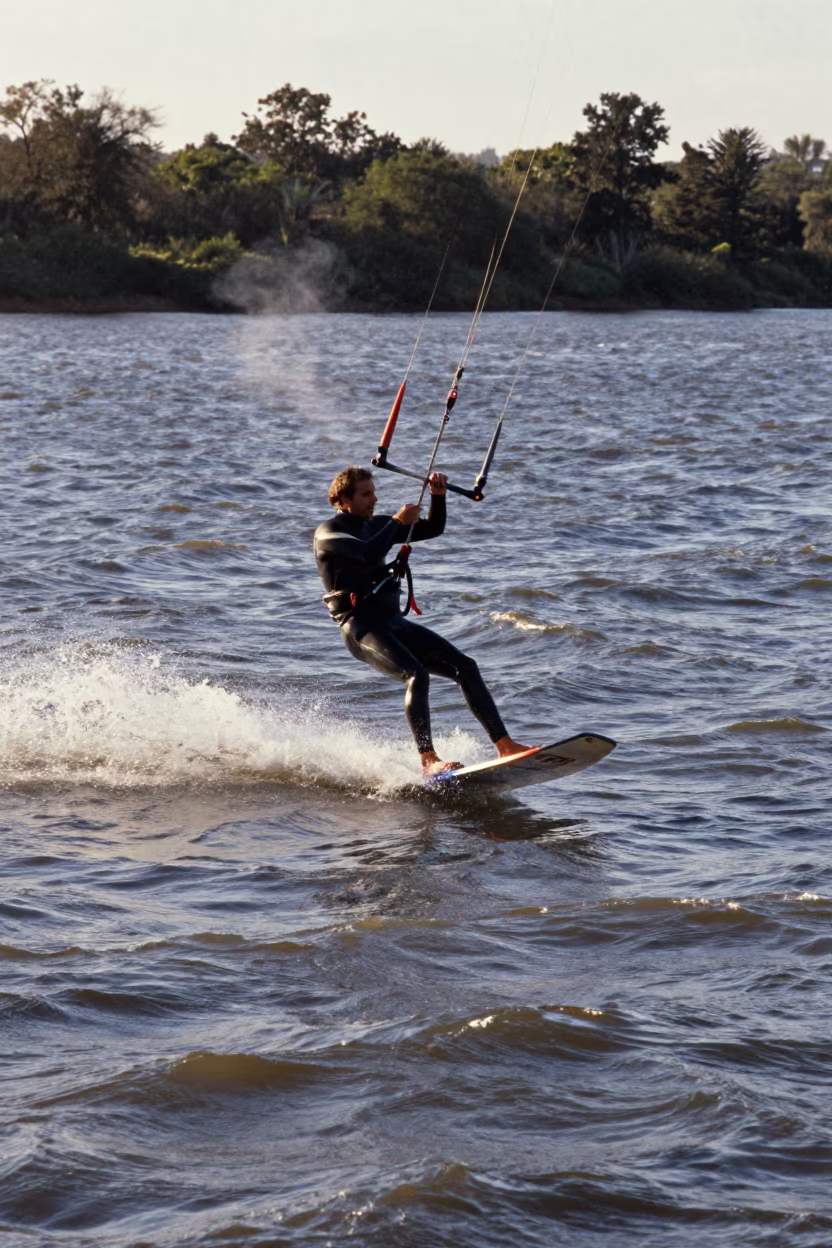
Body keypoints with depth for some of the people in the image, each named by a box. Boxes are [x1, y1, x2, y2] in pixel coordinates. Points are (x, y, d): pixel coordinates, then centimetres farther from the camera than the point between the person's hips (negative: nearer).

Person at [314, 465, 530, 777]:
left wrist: (438, 495, 2)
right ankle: (428, 761, -34)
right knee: (417, 675, -31)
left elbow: (434, 528, 19)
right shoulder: (328, 532, -6)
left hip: (394, 622, 8)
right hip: (361, 627, -8)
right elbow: (369, 553, -25)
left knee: (465, 667, -3)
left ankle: (504, 745, -4)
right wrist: (398, 522, -11)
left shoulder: (376, 525, 17)